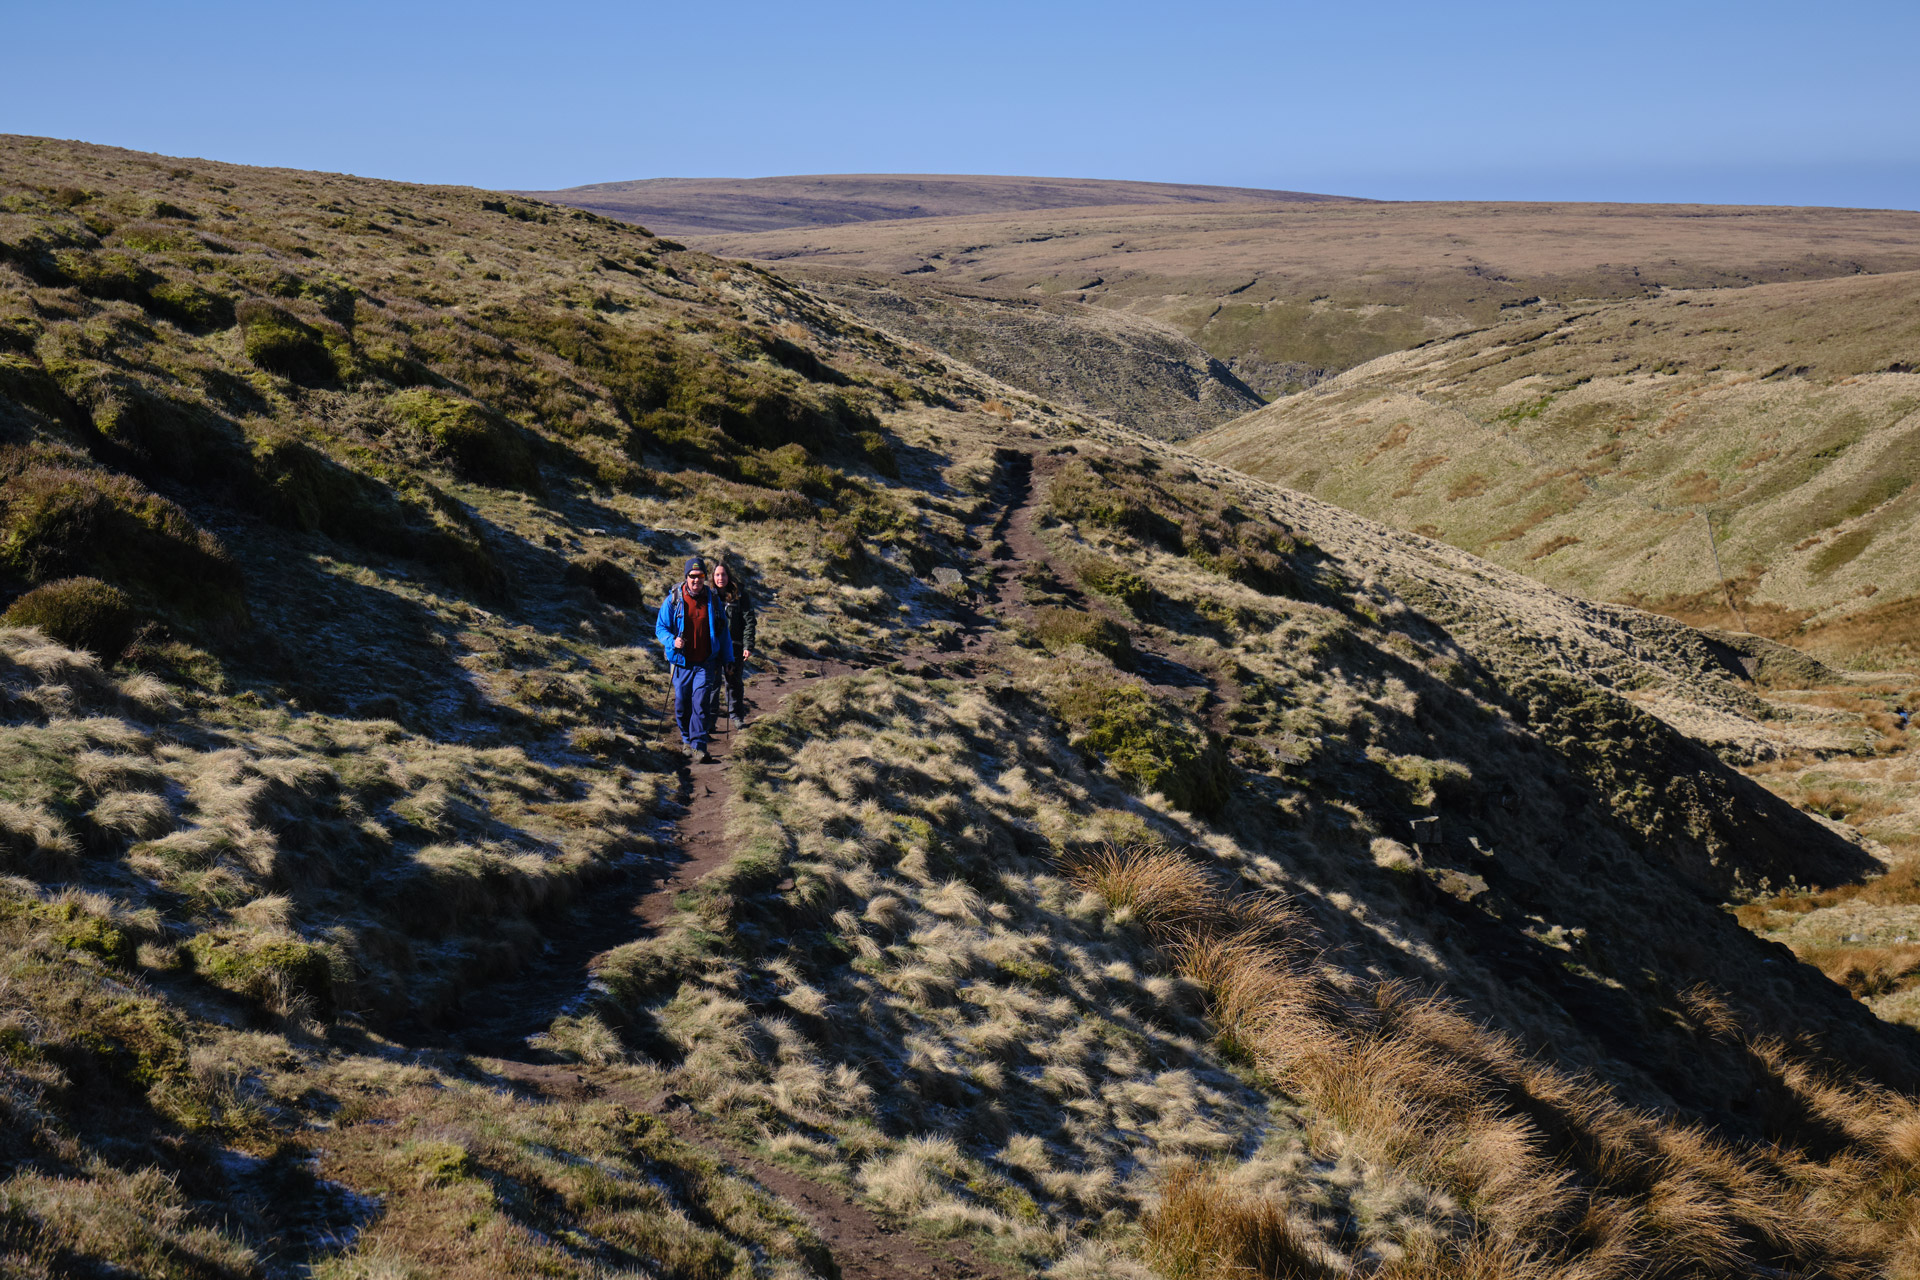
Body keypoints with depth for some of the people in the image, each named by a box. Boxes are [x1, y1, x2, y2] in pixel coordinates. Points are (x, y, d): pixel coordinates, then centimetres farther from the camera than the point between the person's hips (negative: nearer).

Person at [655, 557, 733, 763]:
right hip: (681, 662, 0)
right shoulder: (673, 600, -1)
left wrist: (727, 659, 14)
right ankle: (687, 739, 28)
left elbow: (723, 632, 14)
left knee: (701, 703, -11)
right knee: (682, 704, 7)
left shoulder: (713, 601, 5)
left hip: (706, 663, 0)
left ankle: (699, 745, -9)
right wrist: (672, 641, -17)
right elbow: (660, 628, 4)